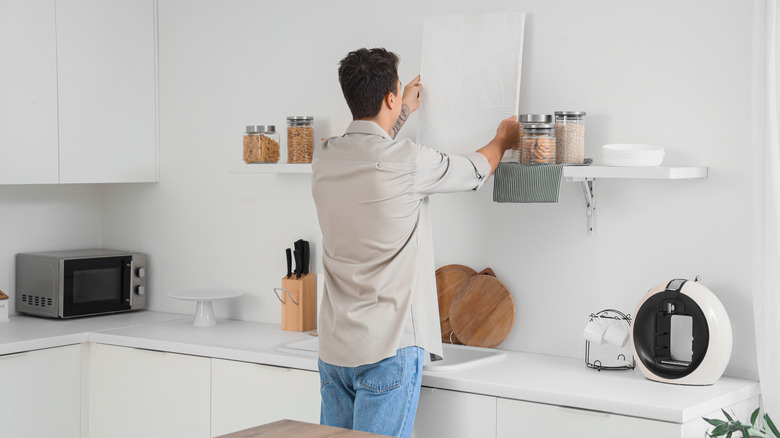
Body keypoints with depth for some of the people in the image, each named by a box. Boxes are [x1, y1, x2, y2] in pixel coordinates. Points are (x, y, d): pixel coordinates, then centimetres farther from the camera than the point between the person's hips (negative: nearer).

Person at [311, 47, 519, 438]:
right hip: (389, 347, -7)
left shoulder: (323, 158, 4)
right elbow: (476, 170, 5)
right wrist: (503, 139, 27)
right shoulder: (407, 161, -14)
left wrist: (404, 112, 44)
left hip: (334, 347, 7)